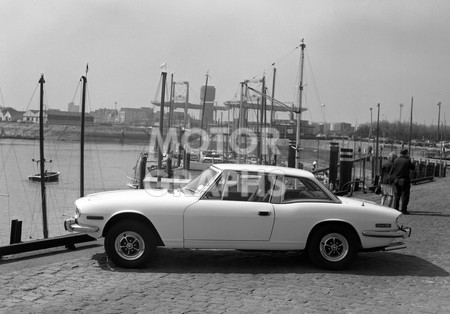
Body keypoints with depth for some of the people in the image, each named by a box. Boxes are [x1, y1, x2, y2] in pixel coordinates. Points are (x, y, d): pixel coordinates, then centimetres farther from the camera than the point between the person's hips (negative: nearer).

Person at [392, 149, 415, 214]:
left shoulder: (396, 160, 0)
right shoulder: (407, 161, -11)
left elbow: (392, 169, 3)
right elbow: (413, 167, 2)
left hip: (396, 180, 4)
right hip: (404, 180, -4)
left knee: (397, 195, 14)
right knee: (405, 196, 3)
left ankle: (395, 209, 17)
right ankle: (404, 210, 3)